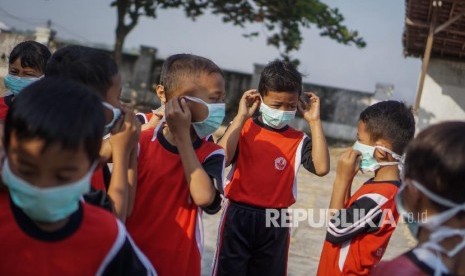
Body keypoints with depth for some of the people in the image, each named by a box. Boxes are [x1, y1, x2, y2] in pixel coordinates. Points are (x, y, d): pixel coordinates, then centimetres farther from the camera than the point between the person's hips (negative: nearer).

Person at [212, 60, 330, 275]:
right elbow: (221, 158, -20)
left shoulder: (299, 140, 1)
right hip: (239, 216, -2)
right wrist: (241, 117, -16)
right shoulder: (242, 128, -4)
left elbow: (321, 167, -16)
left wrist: (314, 121, -11)